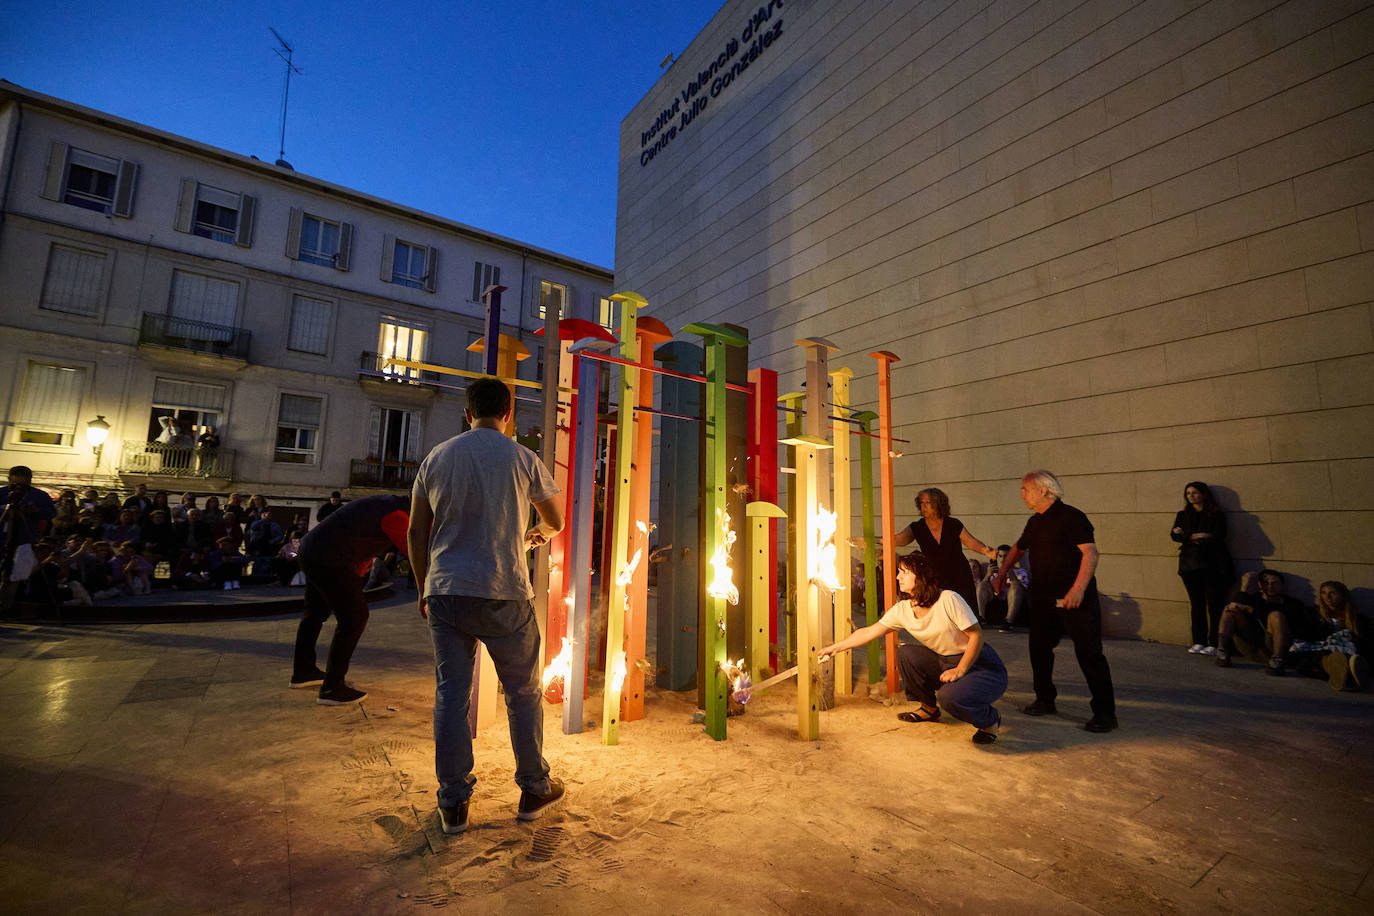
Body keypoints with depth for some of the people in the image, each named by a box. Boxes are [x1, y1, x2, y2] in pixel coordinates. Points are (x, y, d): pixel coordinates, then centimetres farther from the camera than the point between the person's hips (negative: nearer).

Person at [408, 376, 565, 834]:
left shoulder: (435, 458, 6)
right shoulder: (523, 459, -3)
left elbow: (416, 532, 8)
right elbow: (556, 521, 8)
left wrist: (424, 589, 18)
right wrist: (538, 534, 32)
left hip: (444, 592, 3)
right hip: (503, 595, -3)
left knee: (450, 694, 11)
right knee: (523, 692, 12)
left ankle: (453, 804, 20)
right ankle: (534, 789, 25)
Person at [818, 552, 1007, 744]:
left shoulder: (948, 600, -22)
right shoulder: (902, 610, -5)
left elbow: (977, 635, -18)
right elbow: (868, 632, -1)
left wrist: (959, 670, -25)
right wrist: (834, 648, 0)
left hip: (982, 665, -6)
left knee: (949, 696, -32)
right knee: (905, 652, -11)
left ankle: (991, 720, 2)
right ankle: (929, 708, 10)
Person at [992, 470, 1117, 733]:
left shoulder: (1070, 517, -11)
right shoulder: (1034, 523, 14)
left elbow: (1091, 552, -19)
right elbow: (1018, 549, 29)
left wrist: (1078, 588, -26)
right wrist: (1001, 573, 22)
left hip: (1075, 599, -8)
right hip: (1043, 599, 8)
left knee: (1089, 653, -3)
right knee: (1039, 649, 12)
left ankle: (1105, 713, 8)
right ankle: (1045, 701, 26)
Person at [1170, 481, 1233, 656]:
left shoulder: (1216, 515, 3)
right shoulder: (1183, 515, 14)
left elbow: (1218, 536, -10)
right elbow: (1175, 535, 3)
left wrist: (1187, 537, -9)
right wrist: (1196, 536, -13)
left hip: (1212, 564, -3)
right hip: (1190, 564, 3)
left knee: (1214, 604, -3)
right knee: (1196, 604, 6)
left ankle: (1213, 643, 2)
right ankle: (1198, 641, 10)